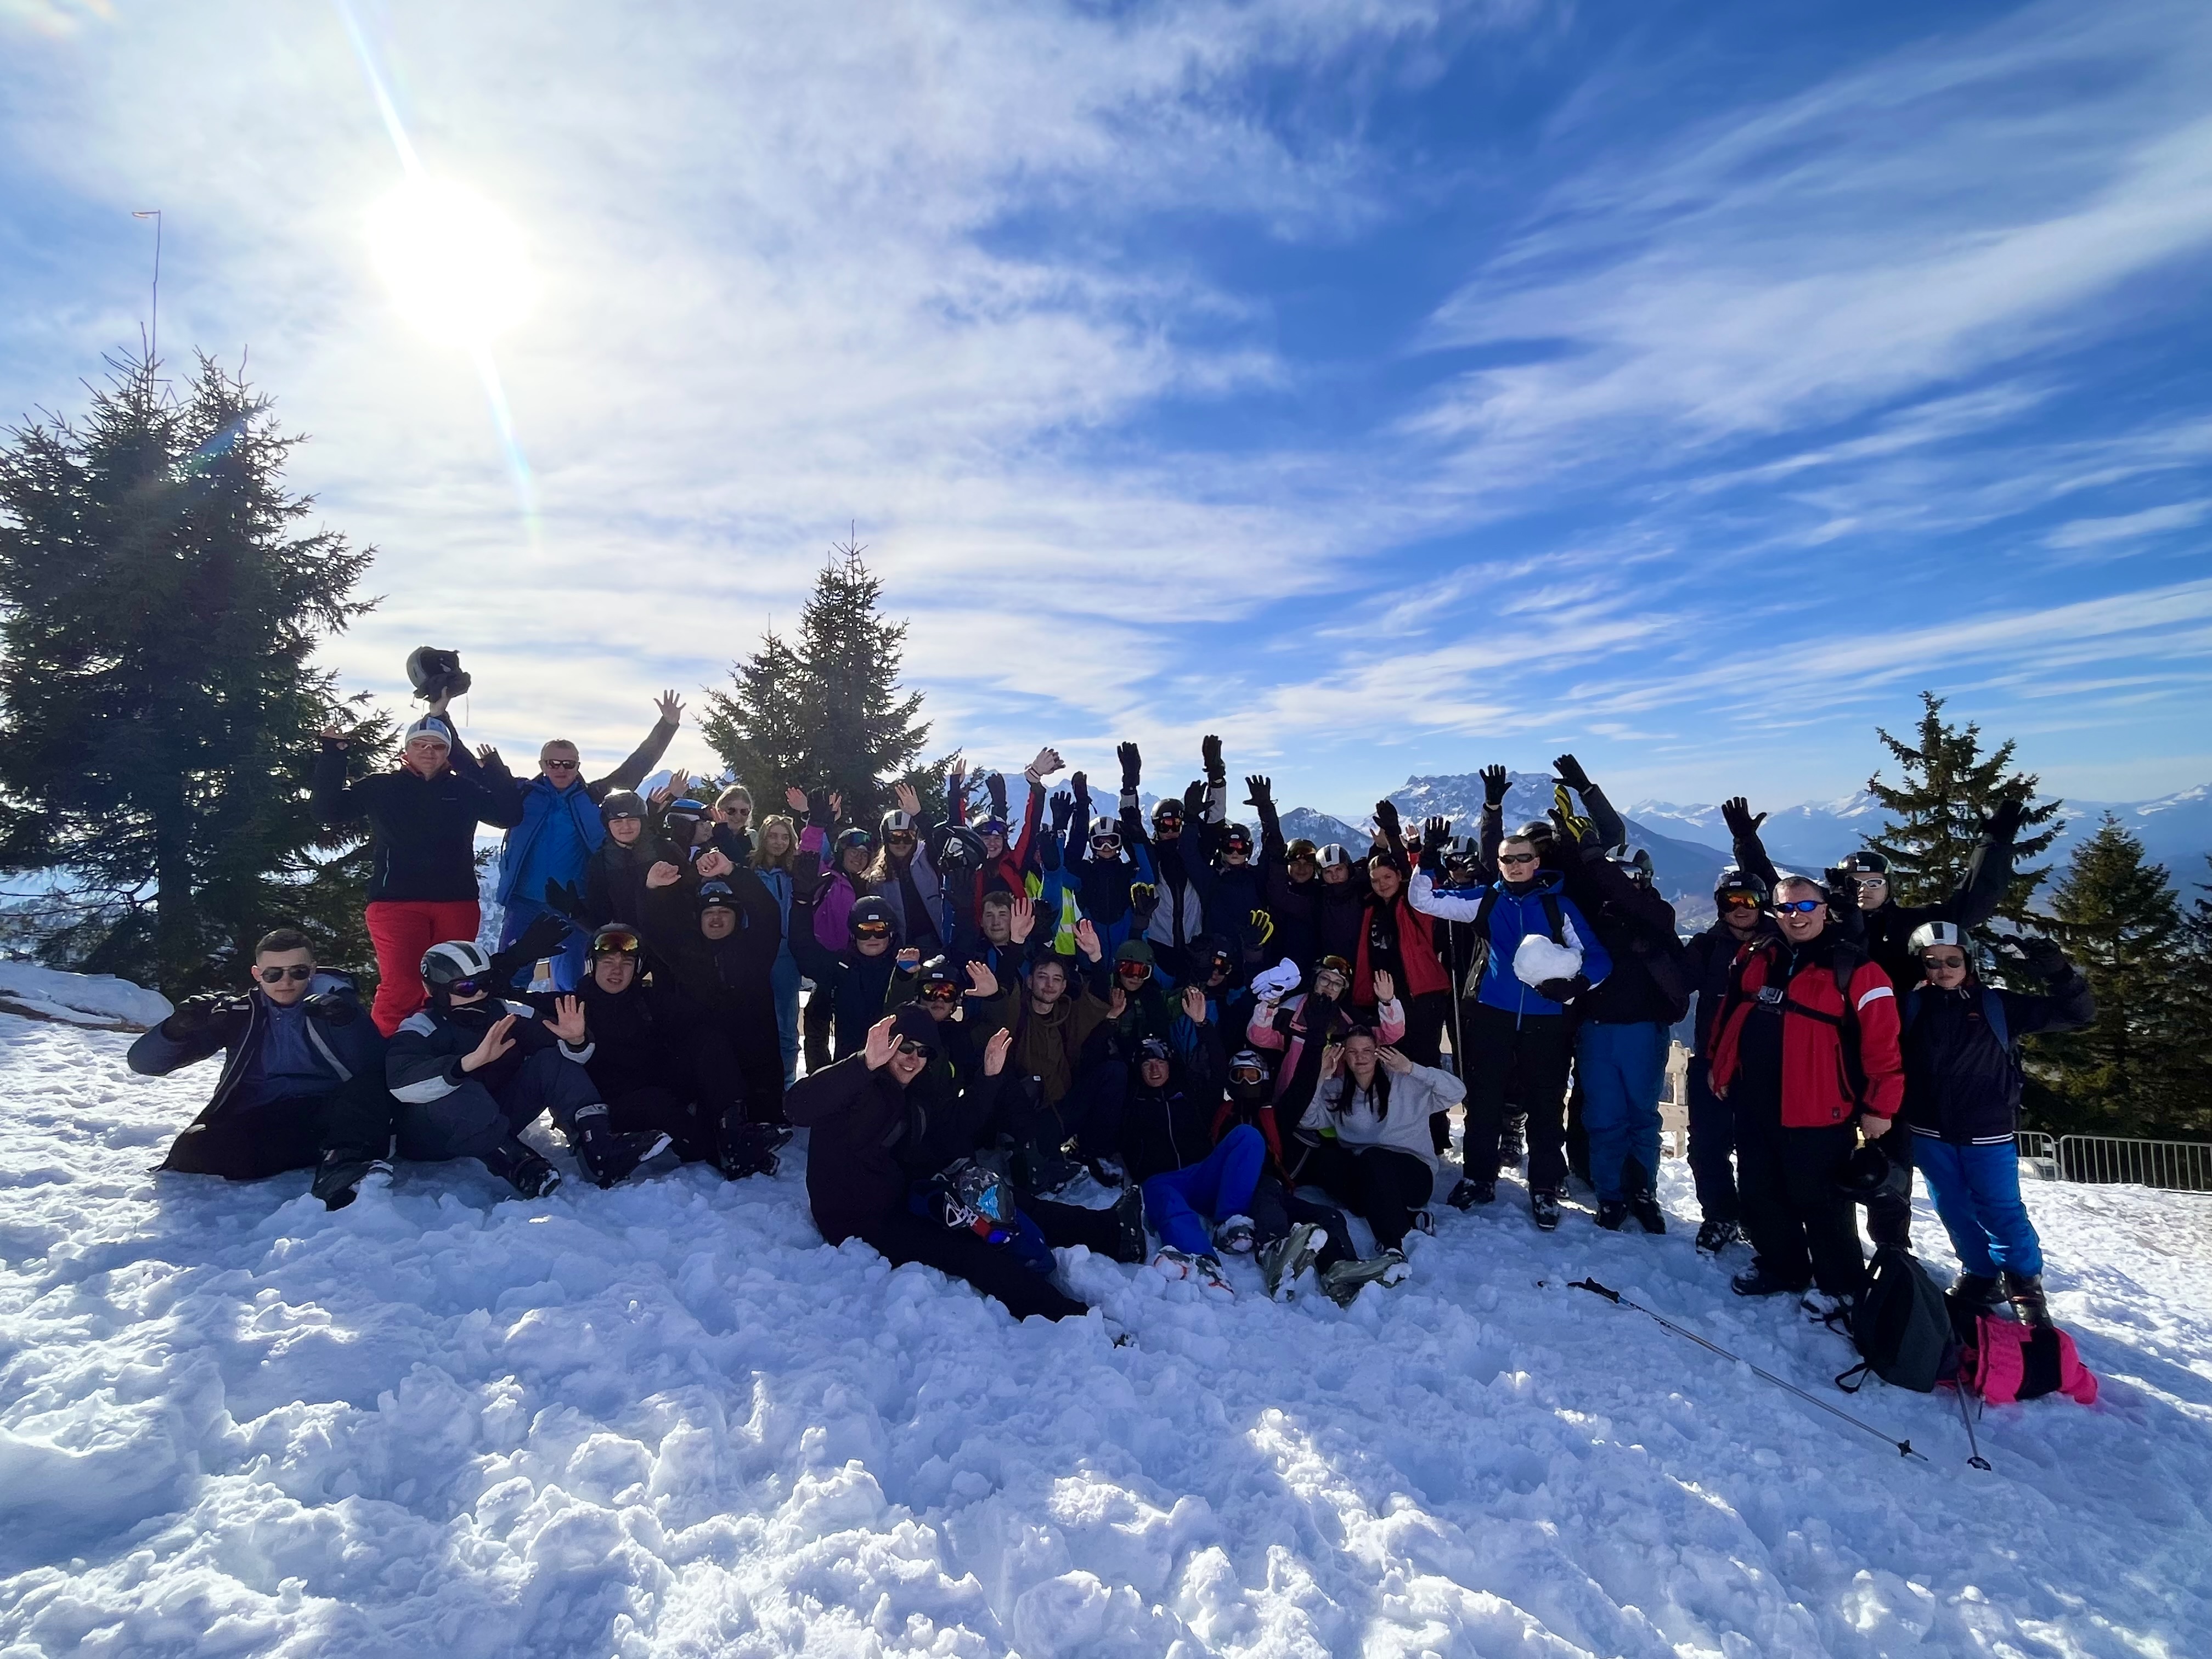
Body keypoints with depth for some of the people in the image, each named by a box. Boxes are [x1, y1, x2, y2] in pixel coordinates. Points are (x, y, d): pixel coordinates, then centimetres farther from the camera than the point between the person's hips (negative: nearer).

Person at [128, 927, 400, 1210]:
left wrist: (348, 1022, -22)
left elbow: (376, 1070, -5)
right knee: (195, 1149, -31)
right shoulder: (240, 1013, 15)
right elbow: (144, 1063, 11)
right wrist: (178, 1028, -11)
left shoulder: (334, 1004, 10)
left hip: (327, 1113, -1)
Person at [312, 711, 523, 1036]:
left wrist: (495, 772, -7)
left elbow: (510, 815, 5)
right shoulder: (380, 787, 7)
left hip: (457, 902, 3)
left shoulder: (465, 789, 11)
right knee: (401, 989, -12)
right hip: (395, 902, -2)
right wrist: (332, 757, -4)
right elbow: (327, 811, 4)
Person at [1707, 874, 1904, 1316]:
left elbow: (1882, 1043, -10)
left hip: (1816, 1113, -6)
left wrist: (1878, 1106, -10)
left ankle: (1842, 1285, 24)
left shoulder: (1854, 969, -9)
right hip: (1753, 1106, 6)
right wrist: (1722, 1072, 18)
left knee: (1819, 1202, 5)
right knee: (1759, 1195, 16)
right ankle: (1781, 1267, 34)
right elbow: (1729, 1017, 18)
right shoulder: (1753, 958, 7)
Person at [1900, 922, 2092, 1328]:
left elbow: (2079, 1014, 0)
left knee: (2002, 1212, 5)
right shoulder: (1912, 1006, -1)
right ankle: (1979, 1275, 30)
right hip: (1930, 1134, 1)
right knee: (1954, 1211, 12)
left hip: (1988, 1135, -1)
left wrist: (2056, 972, -16)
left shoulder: (1998, 1005, -1)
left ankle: (2025, 1284, 25)